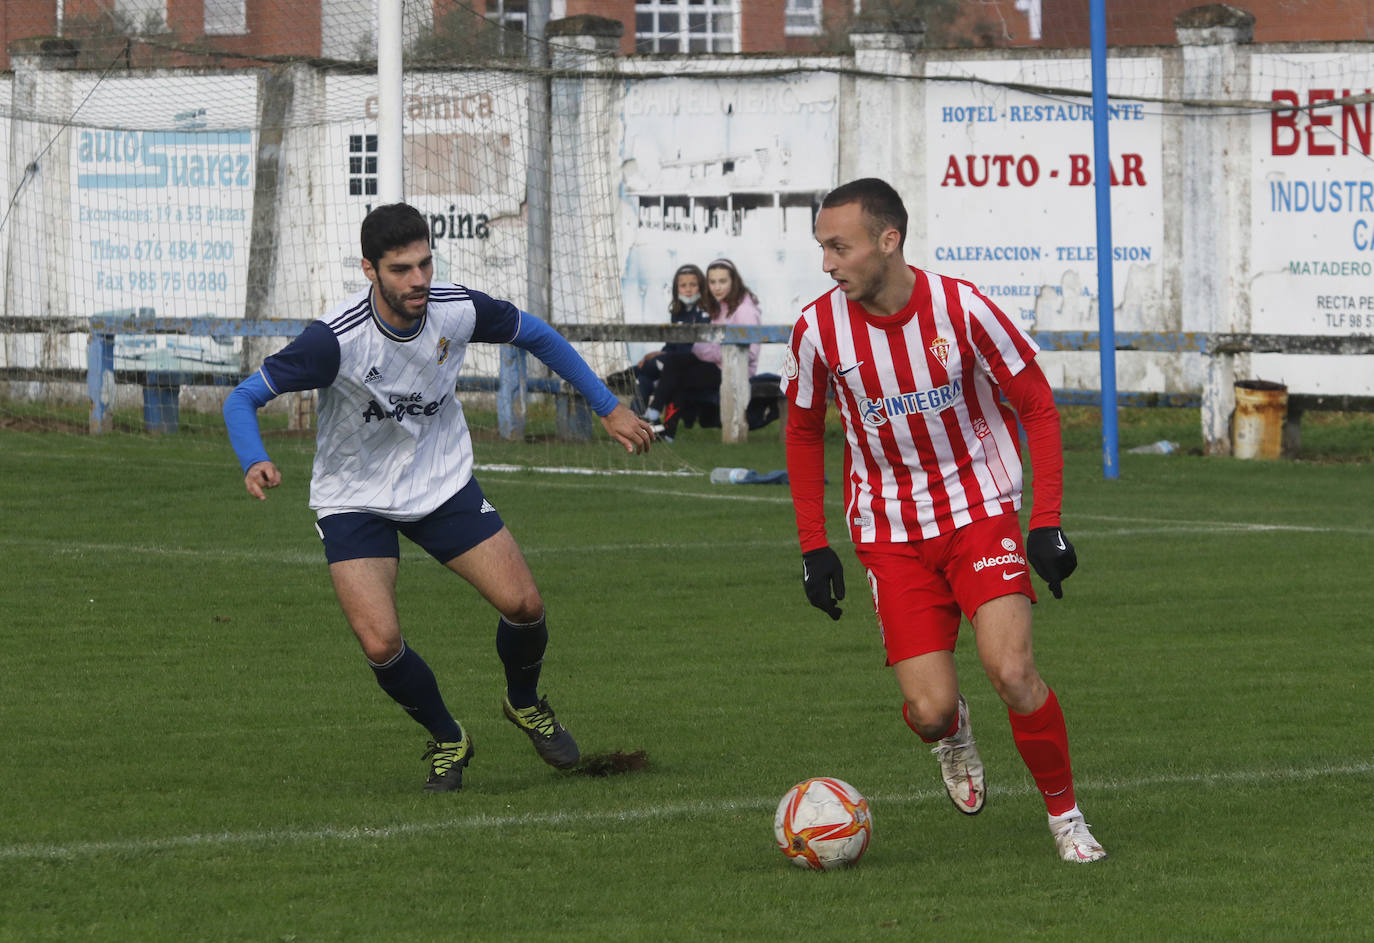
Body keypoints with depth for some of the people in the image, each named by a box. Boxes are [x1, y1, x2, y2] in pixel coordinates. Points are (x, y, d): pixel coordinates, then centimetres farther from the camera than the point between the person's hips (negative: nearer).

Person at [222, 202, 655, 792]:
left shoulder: (458, 310, -16)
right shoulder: (336, 338, -29)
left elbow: (536, 336, 5)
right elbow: (243, 399, -24)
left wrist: (609, 408, 7)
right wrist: (255, 464, -45)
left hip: (444, 483, 3)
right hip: (356, 498, -3)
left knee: (523, 604, -8)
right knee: (381, 644, -18)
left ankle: (524, 702, 26)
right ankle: (447, 740, 12)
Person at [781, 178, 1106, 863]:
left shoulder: (960, 307, -15)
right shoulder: (818, 328, -9)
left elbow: (1038, 407, -4)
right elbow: (804, 432, 9)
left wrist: (1047, 523, -10)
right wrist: (813, 545, 5)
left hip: (981, 511, -1)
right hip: (890, 531, 1)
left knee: (1012, 673, -19)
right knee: (929, 710, -10)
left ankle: (1065, 814, 3)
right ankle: (952, 735, 29)